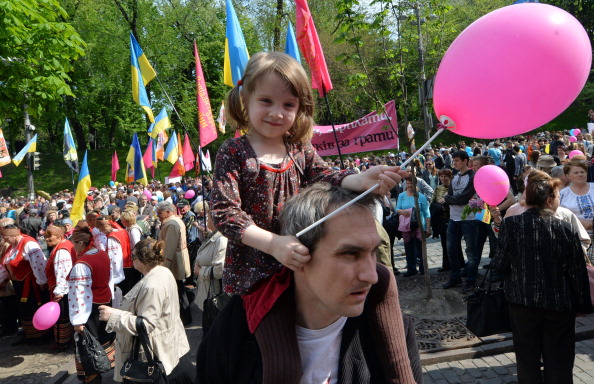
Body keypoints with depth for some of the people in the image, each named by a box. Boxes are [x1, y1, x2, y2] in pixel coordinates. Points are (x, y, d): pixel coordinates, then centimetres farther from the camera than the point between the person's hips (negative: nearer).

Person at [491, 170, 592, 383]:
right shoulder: (566, 229, -13)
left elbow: (500, 265, -10)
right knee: (558, 364, 15)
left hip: (523, 303, 1)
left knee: (527, 360, 16)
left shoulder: (510, 224, -13)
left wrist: (494, 262, 13)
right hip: (560, 305, 0)